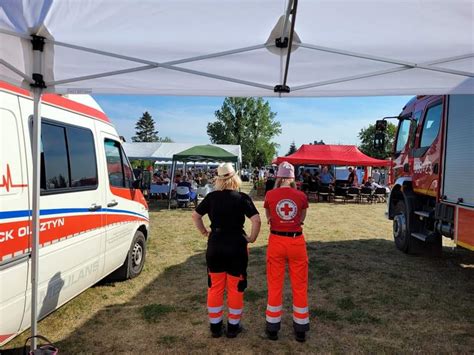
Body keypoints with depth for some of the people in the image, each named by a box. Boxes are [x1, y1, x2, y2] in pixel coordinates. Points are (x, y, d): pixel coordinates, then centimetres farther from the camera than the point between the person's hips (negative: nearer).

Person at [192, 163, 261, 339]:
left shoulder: (211, 197, 0)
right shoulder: (242, 198, -9)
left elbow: (195, 215, 7)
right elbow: (256, 220, -16)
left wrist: (204, 231, 16)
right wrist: (252, 238, -2)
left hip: (215, 245, 3)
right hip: (236, 246, -2)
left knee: (215, 287, 15)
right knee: (235, 288, 12)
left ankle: (215, 326, 26)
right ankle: (233, 326, 23)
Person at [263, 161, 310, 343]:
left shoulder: (270, 195, -5)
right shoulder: (301, 196, -4)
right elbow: (302, 219, 10)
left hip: (276, 241, 0)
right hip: (297, 242, 0)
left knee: (275, 285, 13)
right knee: (300, 285, 14)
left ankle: (272, 328, 24)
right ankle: (301, 330, 25)